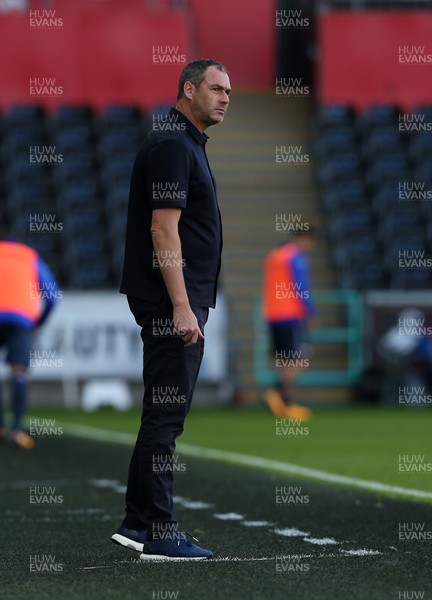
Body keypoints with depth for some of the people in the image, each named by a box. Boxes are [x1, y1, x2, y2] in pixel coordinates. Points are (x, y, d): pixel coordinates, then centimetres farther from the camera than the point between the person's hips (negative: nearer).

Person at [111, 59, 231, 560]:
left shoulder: (187, 144, 18)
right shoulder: (171, 146, -14)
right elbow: (163, 228, -21)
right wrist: (181, 307, -25)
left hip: (181, 302, 10)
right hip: (172, 302, -10)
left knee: (164, 412, 12)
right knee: (165, 412, -8)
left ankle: (137, 523, 16)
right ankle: (158, 534, -5)